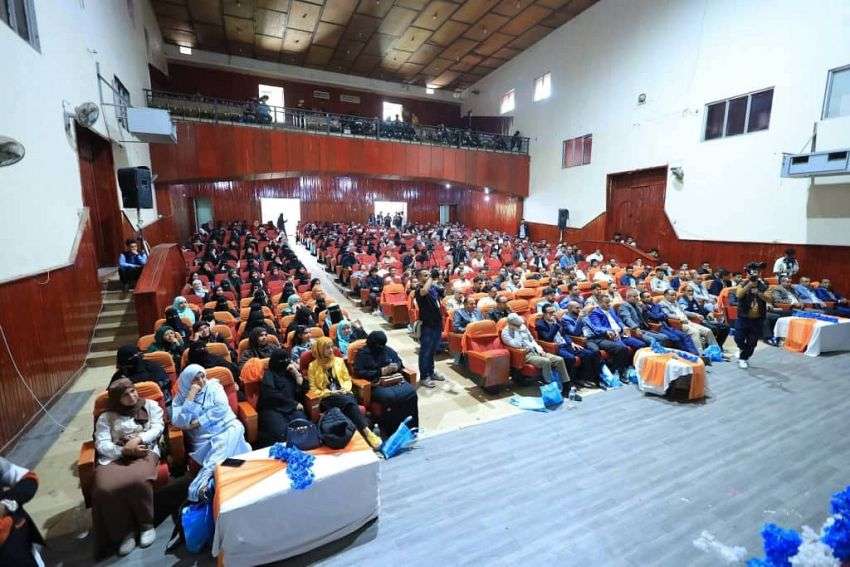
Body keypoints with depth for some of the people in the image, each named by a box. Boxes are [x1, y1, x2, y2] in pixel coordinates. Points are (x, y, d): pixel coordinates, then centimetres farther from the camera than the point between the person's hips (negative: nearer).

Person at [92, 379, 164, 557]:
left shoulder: (150, 405, 14)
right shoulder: (106, 417, 14)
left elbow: (158, 427, 2)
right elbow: (101, 444, 3)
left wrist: (137, 440, -15)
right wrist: (124, 450, -15)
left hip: (145, 452, -2)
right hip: (115, 456, 2)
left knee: (138, 481, -34)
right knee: (105, 489, -30)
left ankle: (146, 523, -9)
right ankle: (125, 531, -7)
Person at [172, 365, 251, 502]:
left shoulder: (213, 386, 10)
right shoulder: (181, 397, 10)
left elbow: (222, 408, -3)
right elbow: (178, 422, -5)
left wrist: (198, 422, -7)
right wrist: (190, 398, -10)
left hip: (226, 426, 0)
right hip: (203, 437, 0)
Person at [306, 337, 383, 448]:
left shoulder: (339, 361, 17)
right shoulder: (313, 366, 7)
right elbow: (313, 389, 4)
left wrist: (345, 389, -4)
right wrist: (330, 392, -10)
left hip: (343, 394, 3)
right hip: (327, 398, -3)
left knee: (350, 401, -35)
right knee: (348, 402, -34)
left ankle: (366, 431, -43)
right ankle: (366, 432, -43)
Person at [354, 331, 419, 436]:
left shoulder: (388, 350, 14)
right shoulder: (363, 354, 1)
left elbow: (399, 362, 22)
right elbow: (359, 372, -9)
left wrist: (396, 366, -4)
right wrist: (380, 372, -15)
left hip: (395, 380, 5)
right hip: (377, 384, -5)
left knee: (411, 393, -23)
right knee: (390, 398, -35)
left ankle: (411, 428, -11)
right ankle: (391, 432, -17)